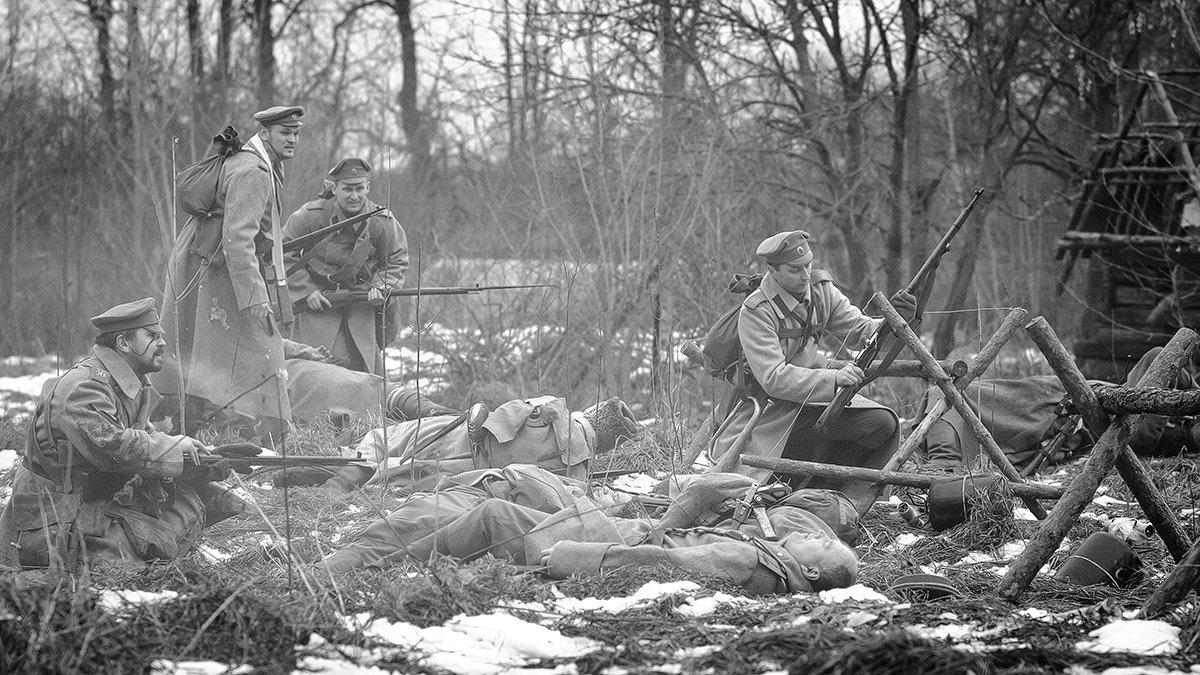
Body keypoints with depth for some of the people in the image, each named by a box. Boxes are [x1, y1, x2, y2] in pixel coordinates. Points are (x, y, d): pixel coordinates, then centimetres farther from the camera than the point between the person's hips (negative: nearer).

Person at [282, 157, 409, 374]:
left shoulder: (383, 223, -7)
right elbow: (284, 255, -3)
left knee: (366, 364, 1)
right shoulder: (311, 216, -13)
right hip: (318, 301, -2)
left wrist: (381, 287, -12)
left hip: (363, 304, 3)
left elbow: (396, 262, 7)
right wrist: (307, 291, -10)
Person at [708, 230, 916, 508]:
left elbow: (860, 331, 2)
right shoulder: (755, 312, -21)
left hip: (814, 392, 6)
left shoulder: (820, 289, -1)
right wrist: (833, 379, -38)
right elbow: (773, 378, -28)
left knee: (883, 424, -15)